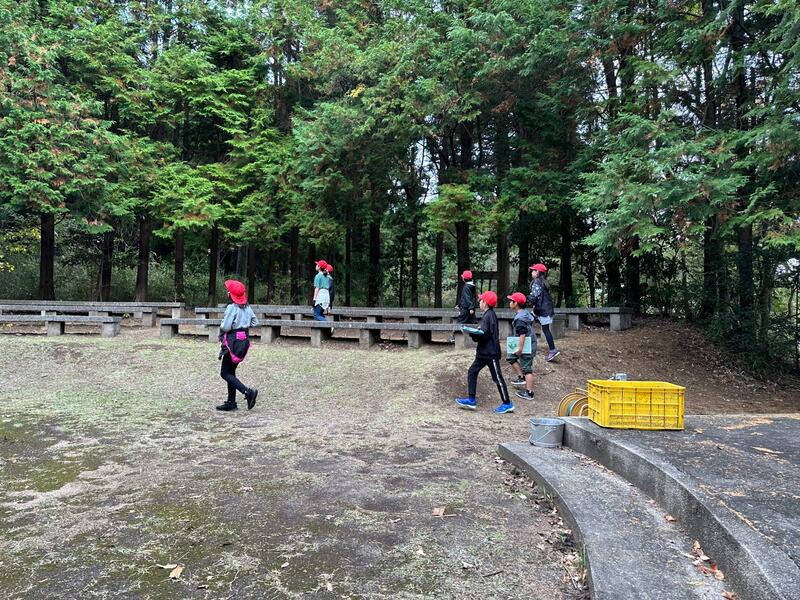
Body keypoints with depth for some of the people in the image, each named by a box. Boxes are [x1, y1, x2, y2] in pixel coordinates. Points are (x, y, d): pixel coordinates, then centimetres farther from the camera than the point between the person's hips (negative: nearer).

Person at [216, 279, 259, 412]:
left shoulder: (232, 307, -15)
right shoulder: (247, 307, 8)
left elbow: (225, 327, -19)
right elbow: (255, 322, 13)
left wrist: (221, 331, 1)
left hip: (233, 341, -8)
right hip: (245, 340, 8)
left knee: (225, 373, -1)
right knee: (231, 371, 16)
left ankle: (248, 392, -15)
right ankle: (231, 402, 17)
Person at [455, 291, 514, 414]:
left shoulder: (489, 316, -18)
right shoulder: (488, 315, 12)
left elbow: (484, 335, -23)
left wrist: (472, 333, -14)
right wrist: (476, 332, 4)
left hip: (491, 353, -10)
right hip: (484, 352, 10)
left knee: (497, 378, -1)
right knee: (472, 372, 9)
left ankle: (507, 404, 10)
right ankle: (471, 400, 11)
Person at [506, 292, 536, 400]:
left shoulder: (520, 318, -23)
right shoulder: (525, 312, 9)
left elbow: (522, 334, -27)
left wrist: (520, 347, -23)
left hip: (526, 346, -10)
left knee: (526, 368, -3)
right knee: (510, 357, 19)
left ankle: (529, 393, 4)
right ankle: (521, 377, 22)